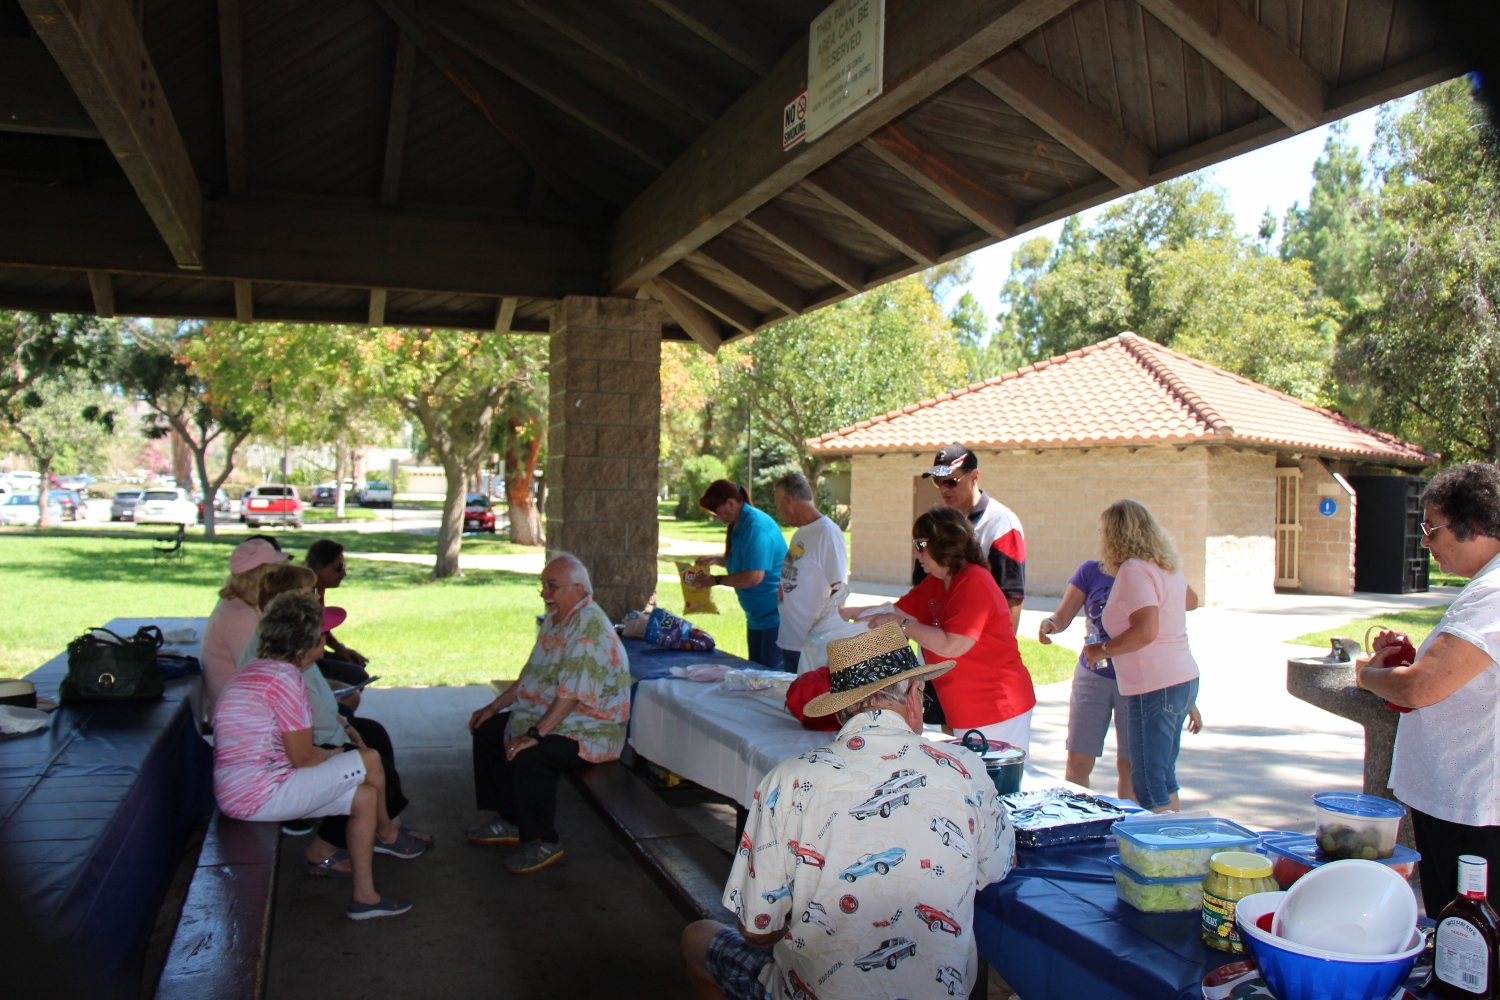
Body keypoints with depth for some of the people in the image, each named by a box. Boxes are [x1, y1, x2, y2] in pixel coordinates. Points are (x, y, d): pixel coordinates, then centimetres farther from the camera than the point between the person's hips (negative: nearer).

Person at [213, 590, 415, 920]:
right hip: (259, 796, -10)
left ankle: (364, 896, 17)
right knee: (369, 761, -4)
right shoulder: (285, 678, -19)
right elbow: (303, 759, -16)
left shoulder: (257, 670, 12)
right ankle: (386, 832, 25)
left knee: (365, 796, 9)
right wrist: (338, 756, 4)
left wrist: (332, 754, 10)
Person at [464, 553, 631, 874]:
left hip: (588, 730, -11)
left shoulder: (590, 627, -24)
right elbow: (530, 676, 20)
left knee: (528, 758, -31)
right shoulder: (555, 619, 9)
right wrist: (494, 707, 17)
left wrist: (535, 734, -32)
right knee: (487, 733, 14)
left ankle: (544, 842, -10)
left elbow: (571, 694, -30)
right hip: (548, 717, 11)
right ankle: (510, 821, 22)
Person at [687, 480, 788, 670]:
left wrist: (715, 580, -16)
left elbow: (754, 576, -27)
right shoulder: (739, 526, 10)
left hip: (775, 616, -10)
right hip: (757, 616, 10)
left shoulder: (756, 525, -21)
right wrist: (717, 560, 11)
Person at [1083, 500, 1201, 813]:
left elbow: (1146, 631, -27)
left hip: (1155, 688, -9)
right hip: (1183, 681, 9)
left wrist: (1102, 650, -15)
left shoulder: (1133, 570, -16)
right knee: (1164, 778, 17)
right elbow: (1191, 600, 32)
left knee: (1149, 787, -4)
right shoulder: (1167, 567, 12)